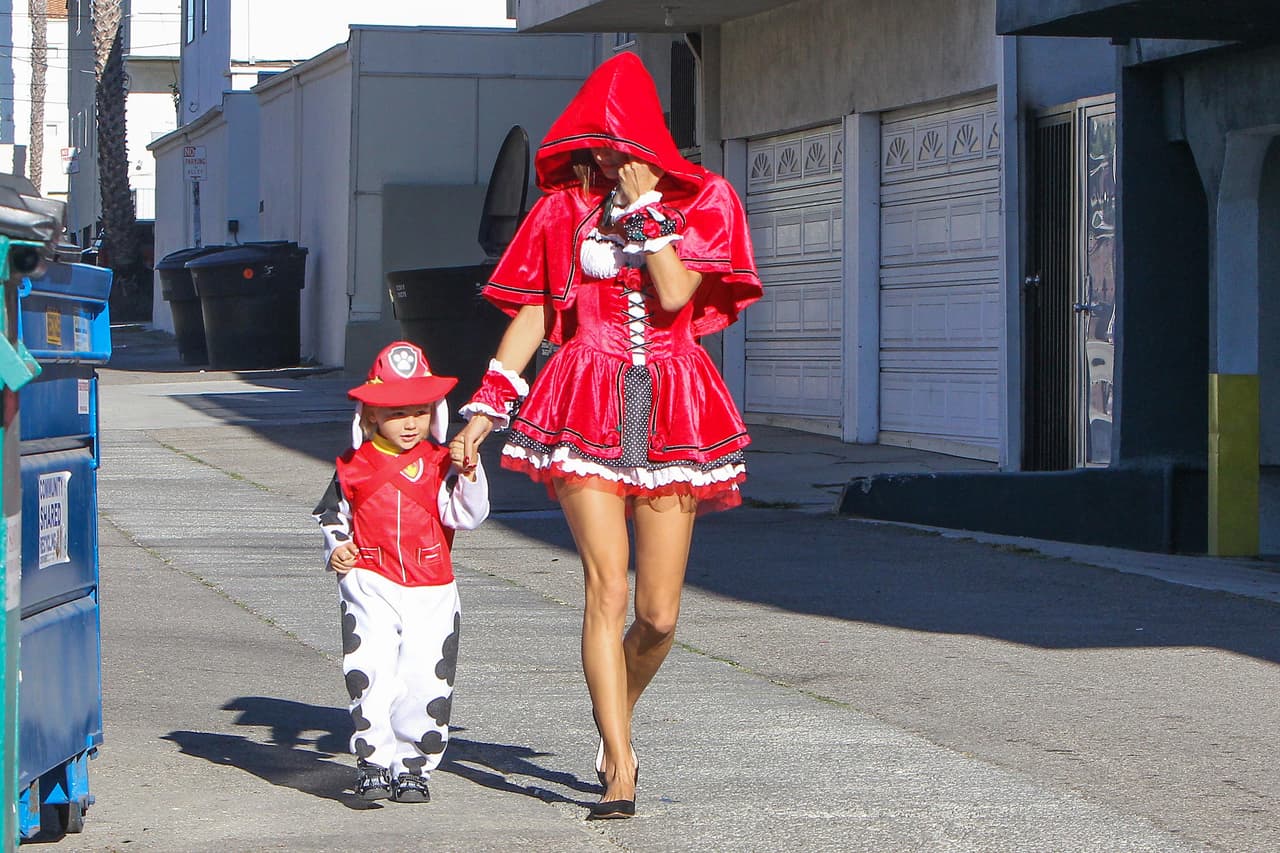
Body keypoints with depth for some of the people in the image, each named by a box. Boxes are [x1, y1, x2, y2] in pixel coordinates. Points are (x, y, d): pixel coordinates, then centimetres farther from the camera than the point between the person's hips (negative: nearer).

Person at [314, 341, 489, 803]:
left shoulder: (440, 465, 4)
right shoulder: (353, 467, 6)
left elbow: (466, 515, -6)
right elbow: (332, 515, 19)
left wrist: (468, 474, -20)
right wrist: (335, 549, 1)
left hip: (431, 591, 0)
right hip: (370, 587, 0)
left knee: (426, 679, -1)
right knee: (371, 675, -12)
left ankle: (414, 766, 13)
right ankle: (374, 764, -2)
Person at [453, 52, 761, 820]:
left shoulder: (703, 200, 4)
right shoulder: (566, 207, 8)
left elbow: (675, 293, -12)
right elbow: (531, 315, 11)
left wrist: (642, 203, -10)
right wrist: (485, 408, 6)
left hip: (670, 409, 1)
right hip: (588, 404, 0)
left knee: (660, 614, 3)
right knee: (606, 589, -14)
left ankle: (617, 715, 33)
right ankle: (620, 769, -12)